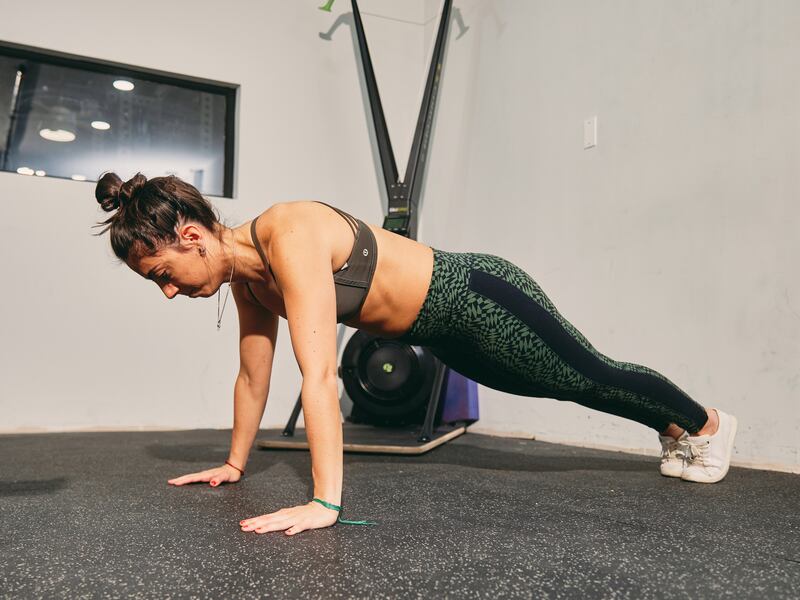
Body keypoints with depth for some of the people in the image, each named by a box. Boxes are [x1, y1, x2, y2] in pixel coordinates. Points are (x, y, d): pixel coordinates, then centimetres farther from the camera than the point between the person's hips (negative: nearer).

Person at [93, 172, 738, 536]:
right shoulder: (245, 274, -4)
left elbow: (319, 374, -38)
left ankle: (706, 423, 45)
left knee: (594, 377, 14)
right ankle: (676, 430, 54)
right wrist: (234, 463, 13)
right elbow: (253, 375, 6)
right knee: (576, 389, 26)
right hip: (445, 333, 8)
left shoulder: (288, 235, -32)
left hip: (479, 298, -8)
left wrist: (325, 502, -37)